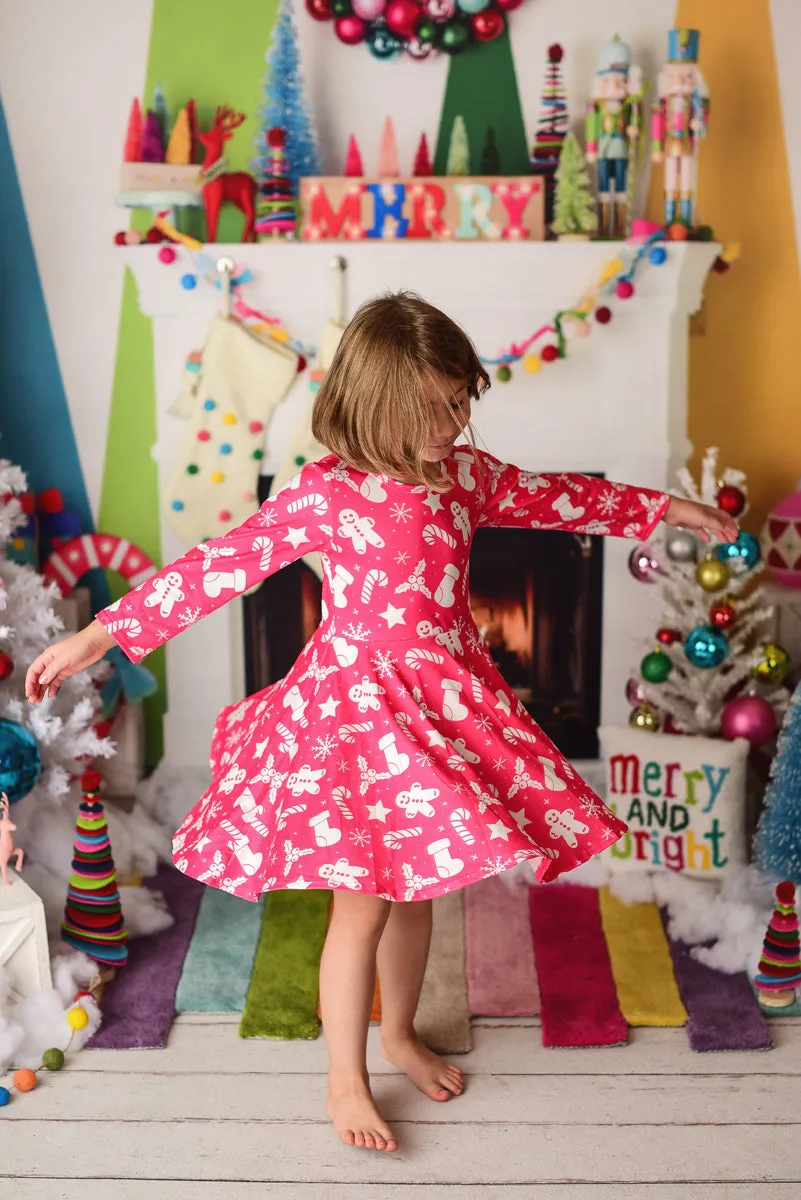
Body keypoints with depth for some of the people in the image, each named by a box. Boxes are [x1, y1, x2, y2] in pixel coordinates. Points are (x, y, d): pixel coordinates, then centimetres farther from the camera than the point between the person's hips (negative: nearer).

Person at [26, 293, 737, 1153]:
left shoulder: (464, 474, 0)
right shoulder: (323, 495, -16)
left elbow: (554, 498, 15)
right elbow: (220, 566, -14)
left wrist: (664, 509, 21)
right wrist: (100, 635, -16)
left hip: (443, 704, 6)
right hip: (355, 709, -5)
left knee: (415, 889, 19)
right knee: (362, 907, 3)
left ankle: (399, 1032, 44)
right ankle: (346, 1083, 24)